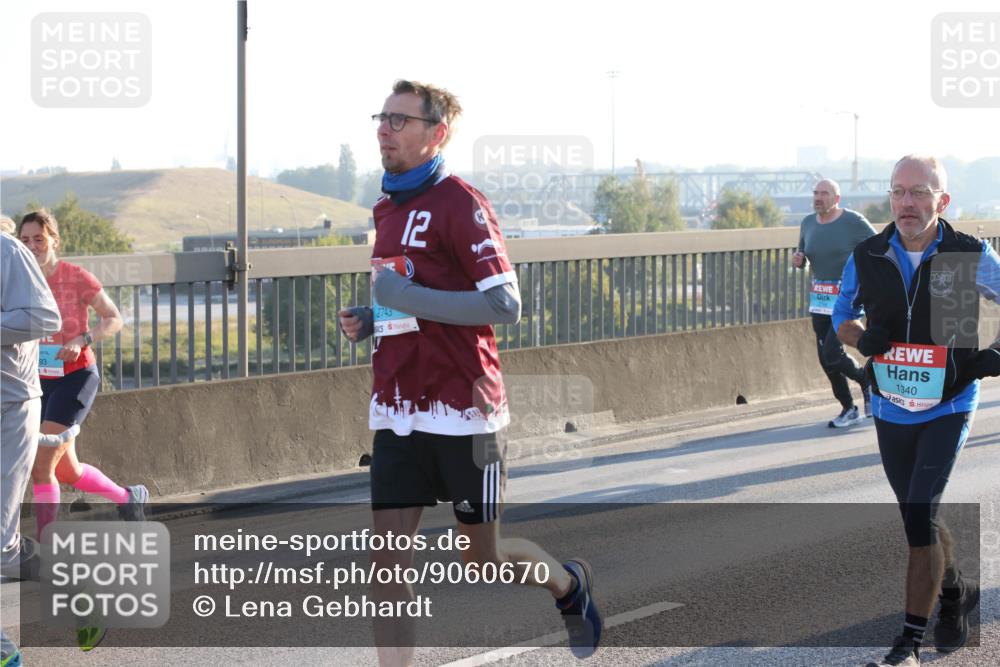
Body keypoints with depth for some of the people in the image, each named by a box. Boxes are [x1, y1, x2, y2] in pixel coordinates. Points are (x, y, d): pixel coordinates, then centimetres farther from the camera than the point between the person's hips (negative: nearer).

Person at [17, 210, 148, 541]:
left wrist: (82, 340, -20)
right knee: (66, 471, 15)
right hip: (41, 381, 6)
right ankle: (128, 496, 40)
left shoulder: (77, 277, -12)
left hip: (75, 377, -6)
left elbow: (114, 319, -4)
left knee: (40, 467, -15)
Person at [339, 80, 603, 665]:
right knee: (389, 555, -4)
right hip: (397, 413, 7)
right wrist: (370, 320, 7)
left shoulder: (461, 204, -11)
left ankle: (569, 583, 38)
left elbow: (505, 306, -18)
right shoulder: (389, 209, 14)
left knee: (482, 557, 8)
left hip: (462, 410, -7)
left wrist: (409, 299, -21)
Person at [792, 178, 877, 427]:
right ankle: (849, 410, 21)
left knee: (832, 354, -15)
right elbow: (804, 257, 20)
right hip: (820, 298, 6)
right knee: (825, 358, 6)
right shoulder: (808, 223, 6)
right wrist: (798, 260, -3)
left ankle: (867, 382, 14)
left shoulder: (853, 222, -10)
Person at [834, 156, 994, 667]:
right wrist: (862, 340, -12)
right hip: (890, 410, 4)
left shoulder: (970, 257, -12)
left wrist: (995, 357, -13)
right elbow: (842, 315, 10)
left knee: (920, 515, -14)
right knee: (917, 517, 17)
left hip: (948, 409, -4)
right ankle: (956, 592, 44)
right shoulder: (866, 259, -5)